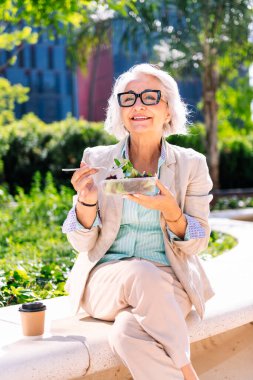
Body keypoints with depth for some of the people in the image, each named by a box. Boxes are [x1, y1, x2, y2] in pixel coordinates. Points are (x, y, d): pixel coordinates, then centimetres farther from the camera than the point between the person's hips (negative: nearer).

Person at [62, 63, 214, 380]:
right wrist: (87, 201, -18)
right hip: (106, 279, 1)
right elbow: (81, 244, 3)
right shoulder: (96, 160, 3)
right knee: (143, 275, -34)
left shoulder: (191, 164, 2)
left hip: (168, 281, -1)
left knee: (128, 332, -34)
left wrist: (170, 211, -19)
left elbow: (197, 244, 1)